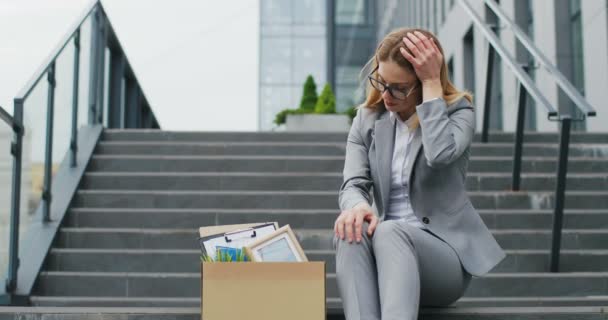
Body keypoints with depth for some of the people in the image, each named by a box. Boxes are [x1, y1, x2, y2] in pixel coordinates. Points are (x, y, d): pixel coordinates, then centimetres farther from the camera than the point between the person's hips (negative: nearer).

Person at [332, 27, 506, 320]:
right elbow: (354, 183, -4)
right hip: (389, 246, 3)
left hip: (444, 254, -3)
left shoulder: (458, 111, -2)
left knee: (390, 232, -37)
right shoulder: (366, 118, 8)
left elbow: (440, 155, -26)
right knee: (350, 232, -32)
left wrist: (432, 82, -20)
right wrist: (357, 206, -29)